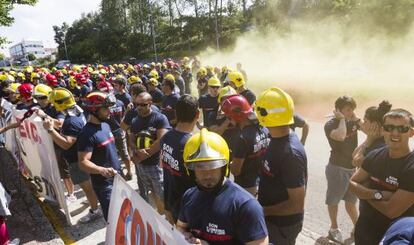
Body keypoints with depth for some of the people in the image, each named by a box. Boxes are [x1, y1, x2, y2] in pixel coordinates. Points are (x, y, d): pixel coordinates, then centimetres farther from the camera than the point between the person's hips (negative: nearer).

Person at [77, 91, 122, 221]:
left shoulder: (105, 125, 5)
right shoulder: (87, 133, -22)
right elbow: (83, 163, -27)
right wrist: (102, 170, -42)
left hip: (117, 178, 8)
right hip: (104, 184, -8)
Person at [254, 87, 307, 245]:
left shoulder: (291, 153, -31)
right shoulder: (278, 139, -3)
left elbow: (297, 204, -26)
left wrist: (261, 211, -21)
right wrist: (260, 195, 11)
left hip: (283, 224, -8)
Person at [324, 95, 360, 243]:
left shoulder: (352, 121, 3)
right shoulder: (330, 124, -16)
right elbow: (340, 136, -35)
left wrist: (355, 118, -10)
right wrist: (342, 119, -22)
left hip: (353, 167, 6)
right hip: (337, 168, -6)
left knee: (351, 200, 19)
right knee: (334, 200, 11)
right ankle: (334, 228, 28)